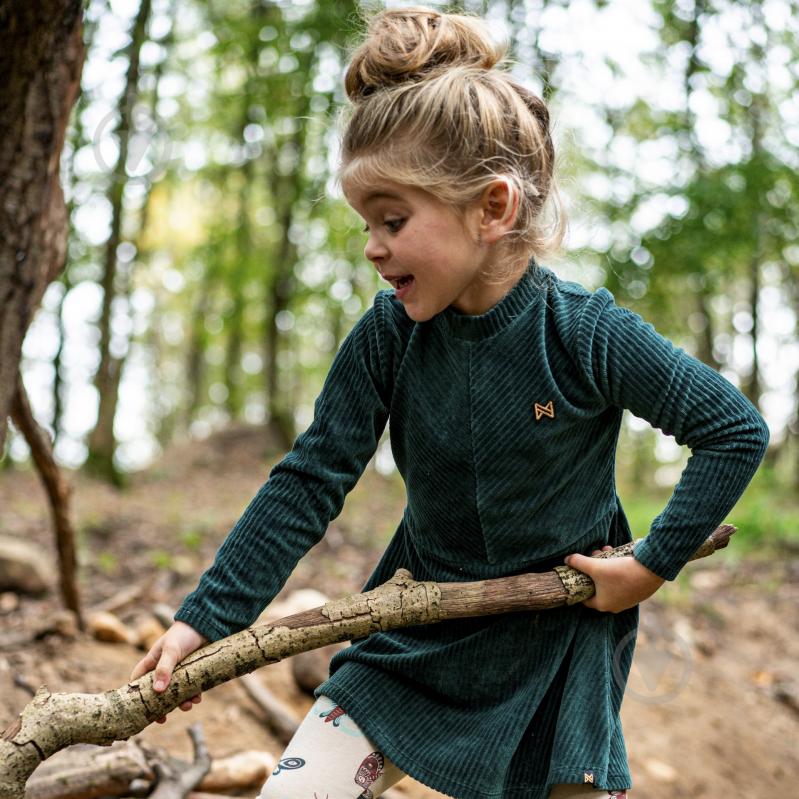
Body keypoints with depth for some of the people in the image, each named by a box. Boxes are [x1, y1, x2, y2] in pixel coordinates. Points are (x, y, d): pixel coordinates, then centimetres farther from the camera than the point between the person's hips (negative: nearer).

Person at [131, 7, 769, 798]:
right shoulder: (387, 337, -13)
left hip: (556, 641, -2)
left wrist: (653, 563, -15)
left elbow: (739, 430, -13)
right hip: (422, 627, 3)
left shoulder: (588, 336, -22)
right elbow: (309, 482, -9)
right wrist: (205, 618, -11)